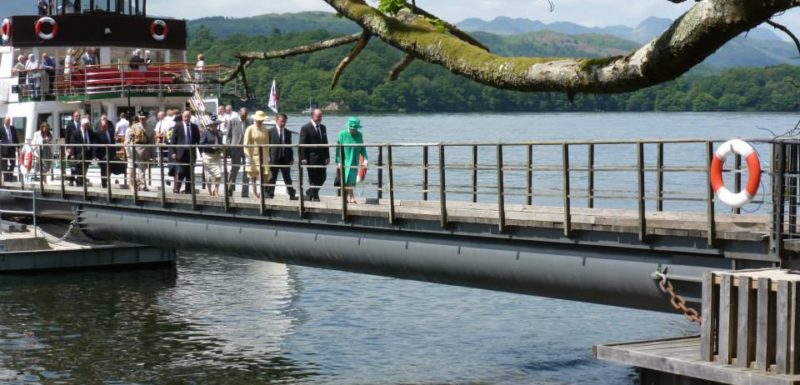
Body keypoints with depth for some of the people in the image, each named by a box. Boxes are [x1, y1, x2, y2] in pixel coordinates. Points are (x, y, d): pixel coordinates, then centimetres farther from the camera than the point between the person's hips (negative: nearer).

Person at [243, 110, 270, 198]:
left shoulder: (265, 130, 11)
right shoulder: (250, 129, -3)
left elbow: (267, 144, 14)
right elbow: (246, 144, -6)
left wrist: (268, 156, 9)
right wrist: (248, 157, -13)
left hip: (263, 156, 3)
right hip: (253, 156, -3)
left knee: (264, 175, -8)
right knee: (253, 175, 2)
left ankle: (261, 192, -1)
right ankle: (255, 193, 10)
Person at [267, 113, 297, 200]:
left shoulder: (288, 133, 10)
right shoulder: (271, 131, -1)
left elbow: (290, 146, 12)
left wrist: (291, 158, 6)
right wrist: (268, 158, -8)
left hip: (285, 159, 3)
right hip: (274, 159, -3)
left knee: (288, 178, 6)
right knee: (272, 178, 3)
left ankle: (292, 195, 8)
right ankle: (269, 194, 9)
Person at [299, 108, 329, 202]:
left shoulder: (323, 127, 13)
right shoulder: (306, 128, -8)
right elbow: (302, 145, -10)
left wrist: (327, 156, 9)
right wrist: (303, 158, -16)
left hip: (322, 158, 7)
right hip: (312, 158, -6)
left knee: (323, 177, 8)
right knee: (313, 179, -1)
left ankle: (310, 193, 24)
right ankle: (315, 196, 11)